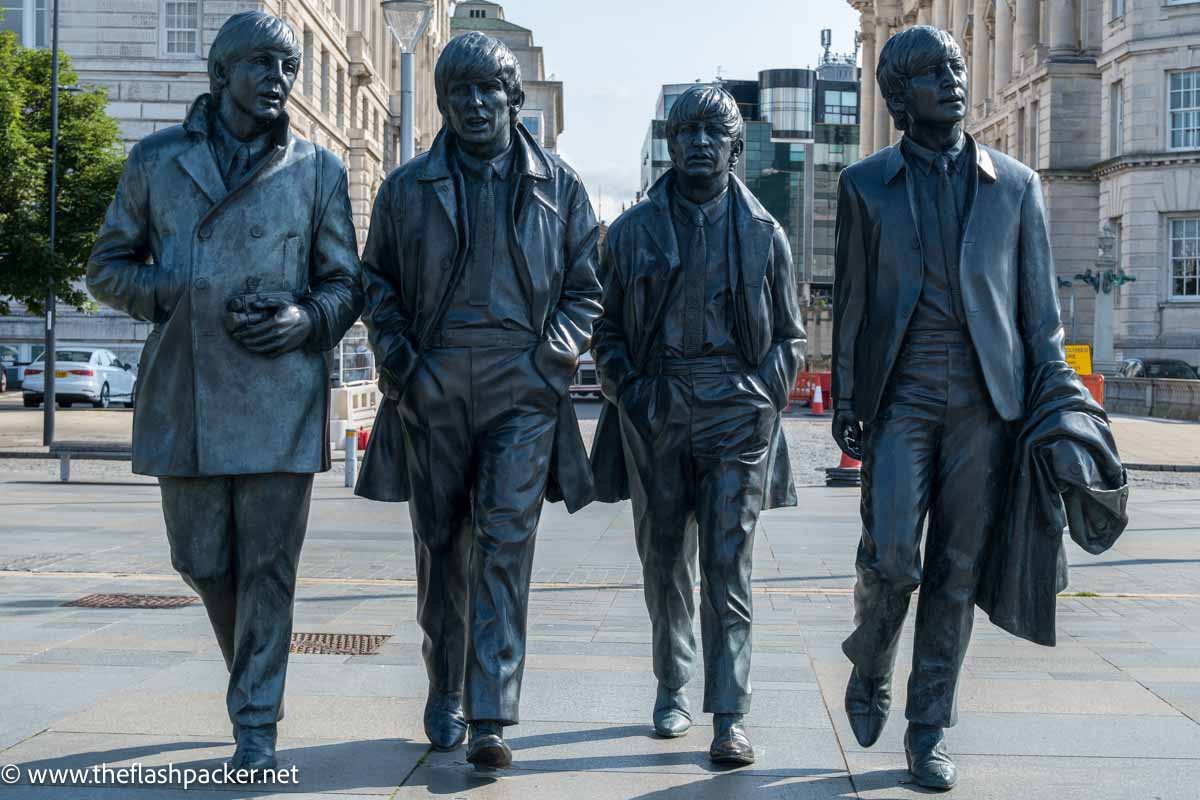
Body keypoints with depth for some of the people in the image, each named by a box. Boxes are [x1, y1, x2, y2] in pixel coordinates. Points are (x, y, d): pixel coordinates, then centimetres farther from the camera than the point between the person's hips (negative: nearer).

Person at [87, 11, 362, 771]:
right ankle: (254, 672, 34)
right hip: (185, 395, 2)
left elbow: (345, 283, 11)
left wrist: (306, 318, -11)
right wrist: (182, 298, -7)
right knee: (203, 559, 9)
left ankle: (257, 724, 5)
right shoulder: (157, 159, 9)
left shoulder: (317, 169, 8)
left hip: (281, 396, -1)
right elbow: (108, 266, 12)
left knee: (267, 563, -3)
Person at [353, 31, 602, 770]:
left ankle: (491, 719, -12)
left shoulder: (559, 187, 7)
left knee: (506, 547, -11)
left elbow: (585, 287, 10)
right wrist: (397, 356, 0)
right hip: (432, 390, 2)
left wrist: (554, 355, -4)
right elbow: (378, 281, 14)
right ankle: (446, 695, 26)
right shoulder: (408, 188, 9)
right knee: (442, 549, 9)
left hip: (522, 390, -2)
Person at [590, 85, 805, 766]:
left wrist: (765, 399, -2)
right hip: (655, 416, 2)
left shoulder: (764, 233, 7)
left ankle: (730, 718, -8)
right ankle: (673, 689, 26)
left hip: (736, 413, -2)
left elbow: (789, 335, 12)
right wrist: (629, 391, -2)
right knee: (665, 561, 10)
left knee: (728, 567, -8)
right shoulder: (634, 230, 9)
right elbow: (607, 327, 12)